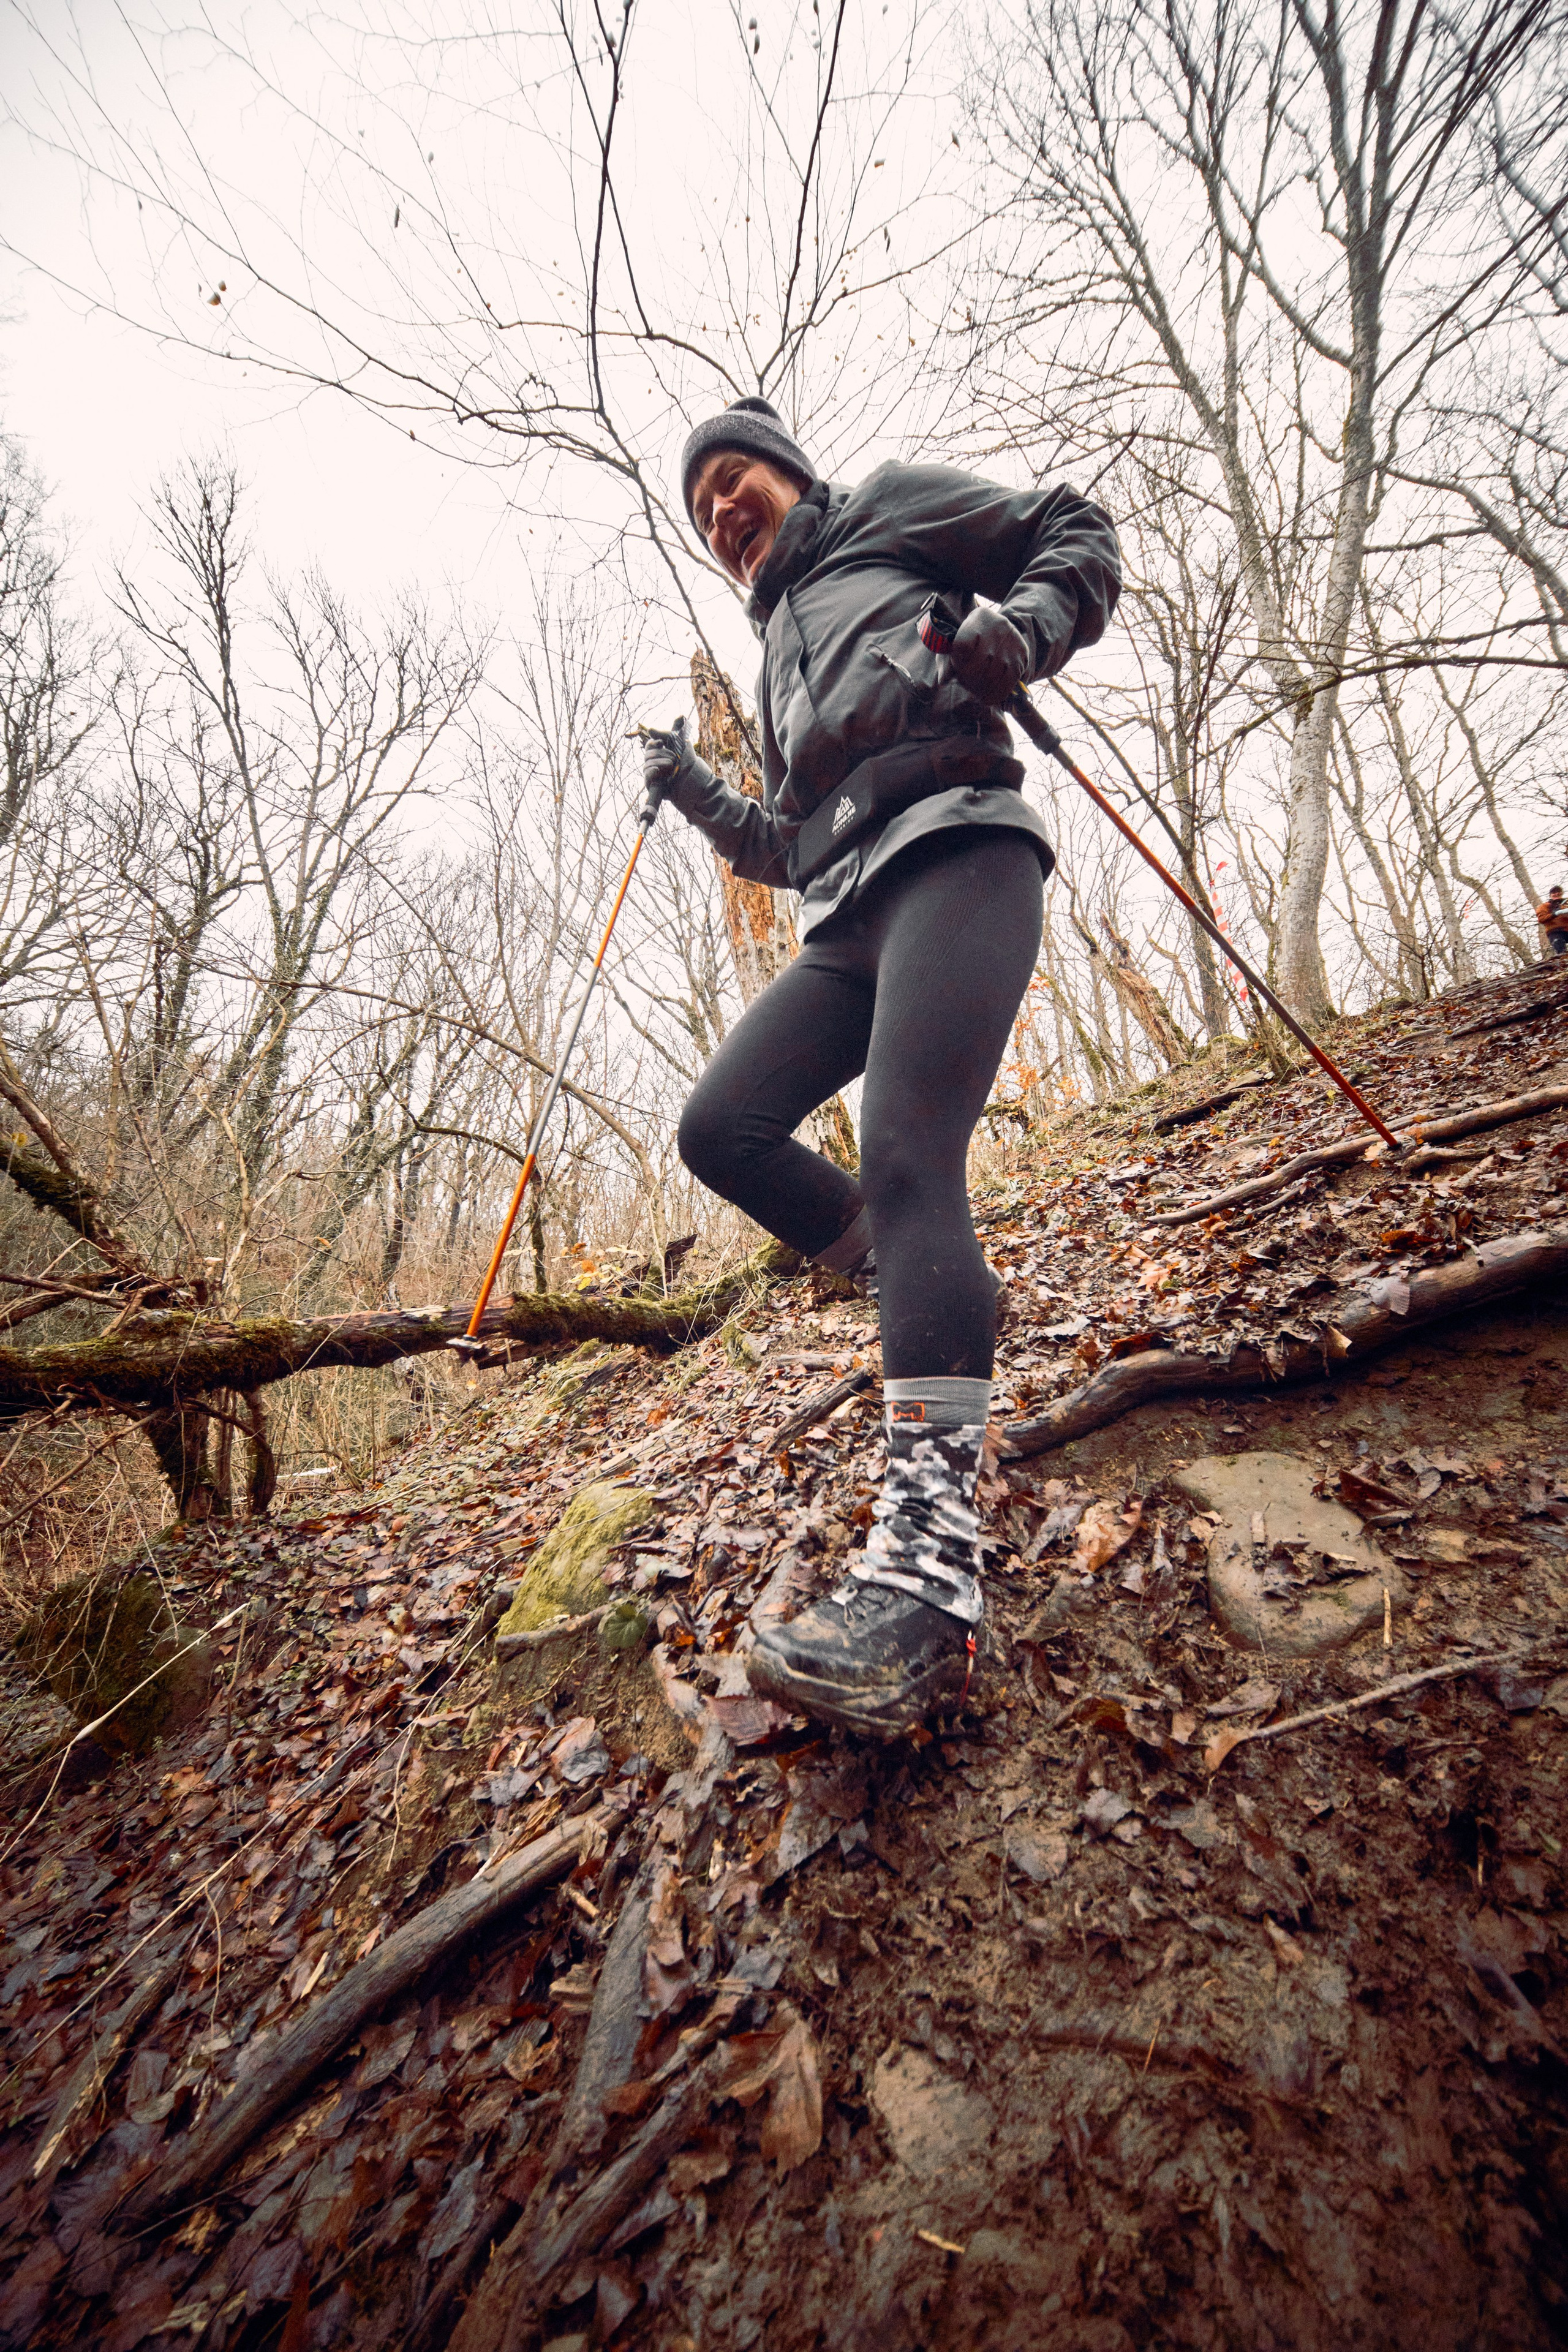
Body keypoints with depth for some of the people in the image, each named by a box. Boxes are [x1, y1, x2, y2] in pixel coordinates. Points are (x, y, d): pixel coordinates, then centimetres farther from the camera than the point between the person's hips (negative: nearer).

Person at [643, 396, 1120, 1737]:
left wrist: (1023, 632, -4)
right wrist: (699, 798, 22)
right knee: (720, 1132, -9)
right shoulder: (777, 652, 38)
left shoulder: (890, 512, 24)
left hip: (960, 850, -7)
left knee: (905, 1157, -29)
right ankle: (926, 1288, 6)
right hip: (852, 919, 7)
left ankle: (931, 1564, -35)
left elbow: (1079, 537, 16)